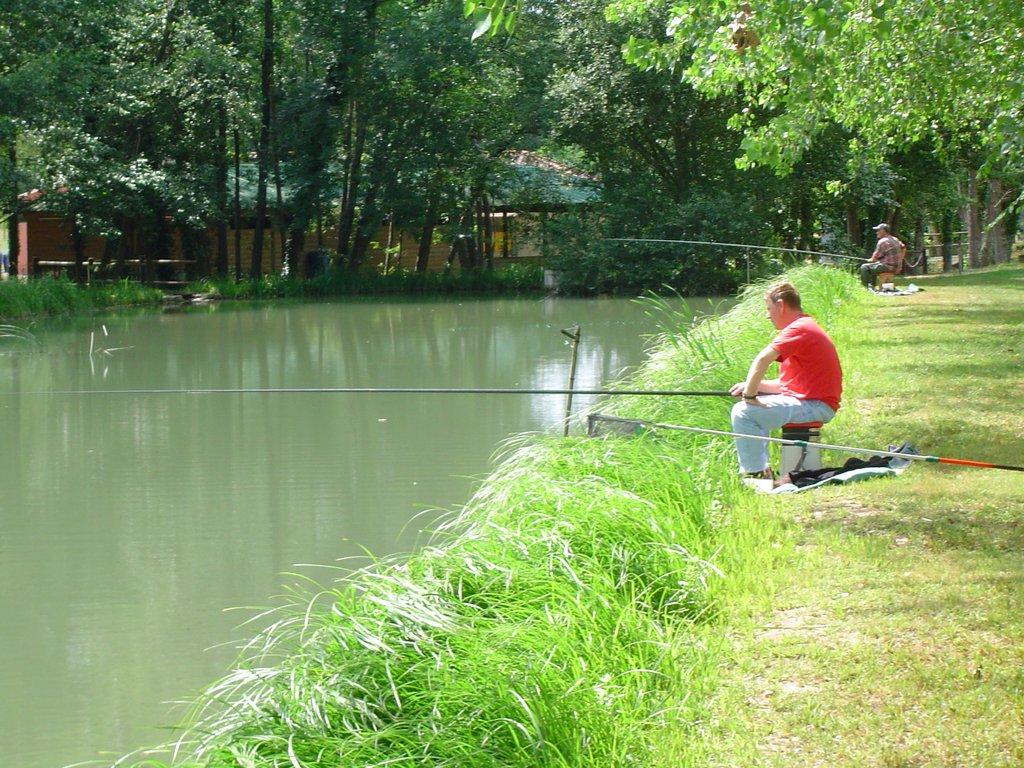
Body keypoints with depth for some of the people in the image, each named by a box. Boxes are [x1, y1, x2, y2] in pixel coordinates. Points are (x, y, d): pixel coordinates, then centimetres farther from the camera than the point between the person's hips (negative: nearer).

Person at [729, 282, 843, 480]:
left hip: (816, 406, -11)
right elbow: (787, 383, 19)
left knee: (743, 412, -17)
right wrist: (752, 386, 8)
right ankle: (760, 469, 23)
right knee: (756, 409, 25)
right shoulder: (805, 326, 19)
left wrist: (750, 394, -19)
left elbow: (762, 360, -29)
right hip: (813, 402, 11)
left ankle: (756, 473, -12)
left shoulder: (799, 329, -15)